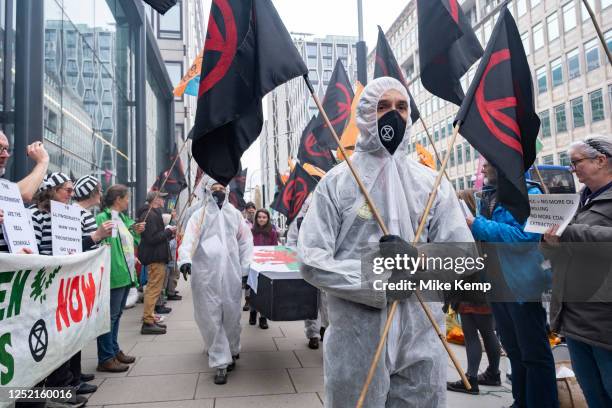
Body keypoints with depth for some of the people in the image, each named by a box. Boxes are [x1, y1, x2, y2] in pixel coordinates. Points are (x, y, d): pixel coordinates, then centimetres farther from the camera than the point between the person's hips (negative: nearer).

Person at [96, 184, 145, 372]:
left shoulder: (123, 219, 15)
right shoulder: (102, 218, -14)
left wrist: (137, 232, 4)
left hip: (126, 274, 9)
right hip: (114, 275, -9)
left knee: (116, 315, 18)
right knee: (110, 316, -2)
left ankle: (114, 350, 30)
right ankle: (106, 359, 7)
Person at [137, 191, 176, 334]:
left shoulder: (153, 213, 17)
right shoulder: (150, 215, -18)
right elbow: (152, 238, -25)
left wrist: (169, 233, 11)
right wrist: (168, 231, -16)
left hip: (154, 256, 11)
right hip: (155, 257, -11)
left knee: (152, 289, 17)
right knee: (154, 289, -7)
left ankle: (149, 319, 26)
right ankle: (148, 322, -2)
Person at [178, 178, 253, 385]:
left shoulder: (234, 214, 13)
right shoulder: (199, 215, 7)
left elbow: (245, 241, 15)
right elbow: (189, 239, -6)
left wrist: (244, 268, 8)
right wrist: (185, 259, -24)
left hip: (231, 274, 2)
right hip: (206, 276, -2)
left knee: (232, 316, 6)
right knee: (211, 319, -1)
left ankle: (231, 352, 29)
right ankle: (221, 364, 6)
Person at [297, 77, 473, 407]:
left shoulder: (431, 182, 5)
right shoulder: (337, 181, -4)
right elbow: (311, 260, -11)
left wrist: (418, 259, -18)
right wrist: (381, 284, -18)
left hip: (422, 340, 3)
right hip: (356, 343, -2)